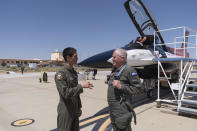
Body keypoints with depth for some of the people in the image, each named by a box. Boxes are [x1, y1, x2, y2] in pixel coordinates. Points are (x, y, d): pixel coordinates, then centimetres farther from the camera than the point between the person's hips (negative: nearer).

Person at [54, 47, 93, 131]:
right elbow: (65, 93, -25)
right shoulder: (60, 74, -18)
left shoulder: (74, 73, 7)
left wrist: (79, 107, 13)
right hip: (65, 111, -7)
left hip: (75, 111, 7)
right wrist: (81, 86, -22)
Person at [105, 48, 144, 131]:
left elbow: (139, 88, -19)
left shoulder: (129, 70, -14)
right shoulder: (115, 70, 12)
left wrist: (121, 86, -26)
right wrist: (109, 82, 9)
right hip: (112, 109, 9)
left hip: (122, 110, -8)